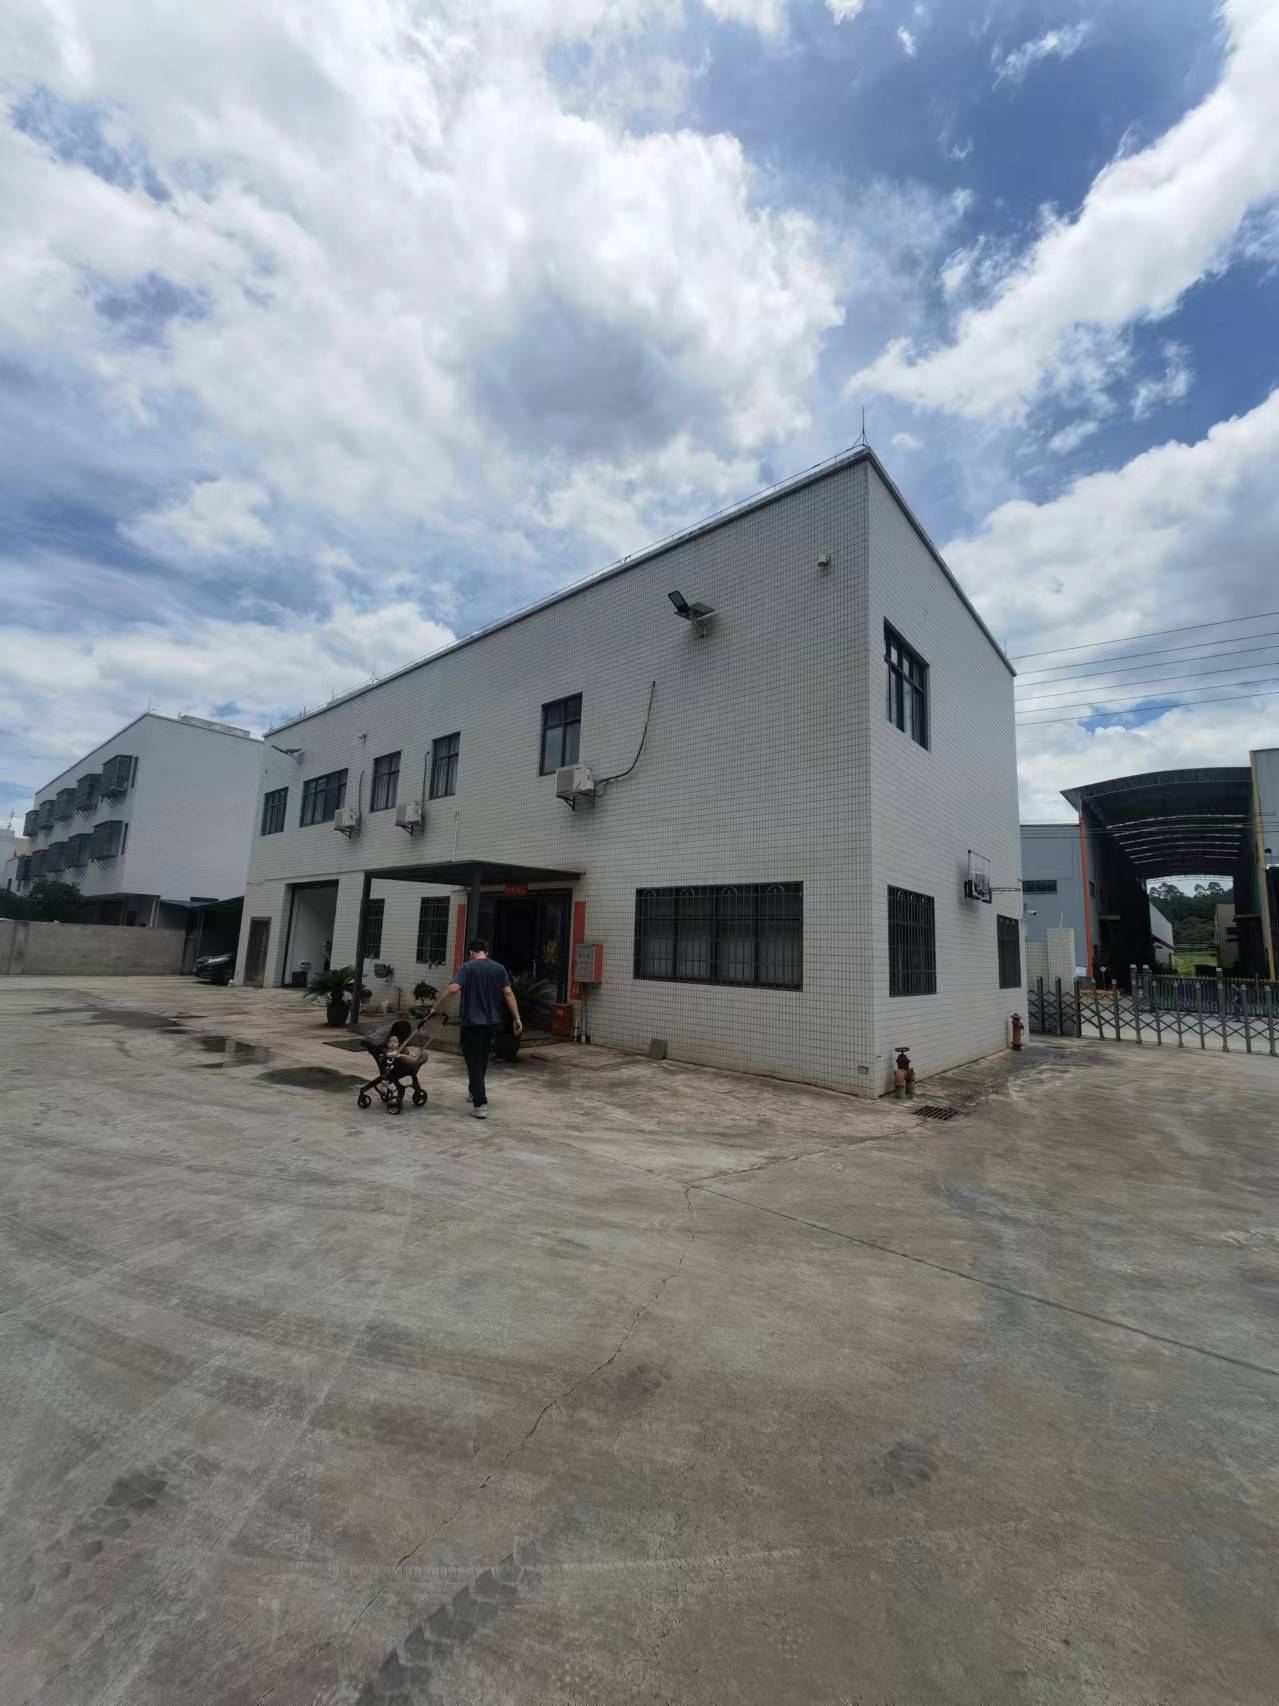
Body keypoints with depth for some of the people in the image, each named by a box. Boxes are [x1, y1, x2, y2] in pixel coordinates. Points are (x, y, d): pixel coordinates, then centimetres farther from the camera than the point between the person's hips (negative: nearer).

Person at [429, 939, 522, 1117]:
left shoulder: (467, 967, -6)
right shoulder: (499, 968, 5)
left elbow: (453, 989, -21)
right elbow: (508, 993, -1)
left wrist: (436, 1007, -13)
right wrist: (517, 1018, 0)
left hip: (472, 1022, -5)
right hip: (492, 1022, 5)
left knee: (474, 1062, 0)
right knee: (483, 1060, 22)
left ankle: (480, 1104, -6)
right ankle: (475, 1091, 40)